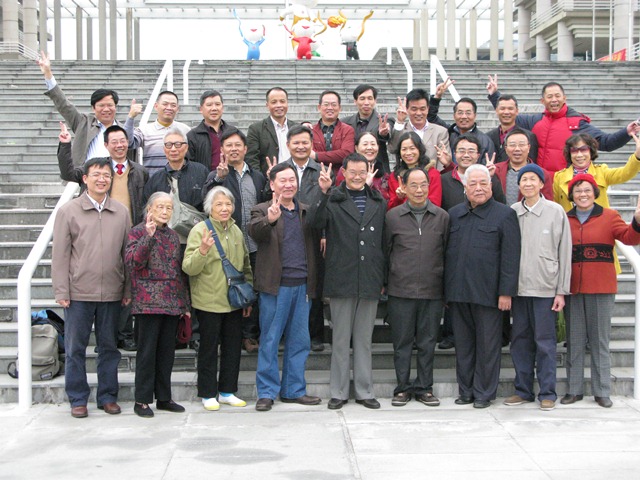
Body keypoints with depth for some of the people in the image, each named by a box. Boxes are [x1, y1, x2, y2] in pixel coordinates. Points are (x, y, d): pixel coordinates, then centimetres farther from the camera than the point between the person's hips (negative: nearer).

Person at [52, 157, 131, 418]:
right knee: (75, 347, 3)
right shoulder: (68, 211, 1)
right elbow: (60, 254, -1)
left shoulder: (121, 212, 7)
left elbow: (127, 253, 9)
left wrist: (128, 290, 5)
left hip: (111, 292, 2)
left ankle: (108, 396, 20)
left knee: (109, 346, 10)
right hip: (78, 293, -2)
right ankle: (78, 399, 13)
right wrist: (61, 291, -6)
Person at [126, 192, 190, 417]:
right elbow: (133, 262, -16)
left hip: (172, 304, 6)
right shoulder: (138, 232, -2)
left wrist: (185, 303, 15)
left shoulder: (173, 236, 15)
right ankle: (142, 400, 5)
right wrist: (149, 236, -25)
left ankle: (163, 397, 18)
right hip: (148, 303, -6)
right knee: (147, 351, -3)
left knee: (167, 351, 9)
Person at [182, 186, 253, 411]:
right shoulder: (200, 230, -10)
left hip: (234, 301, 6)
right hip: (209, 301, -6)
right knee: (209, 348, 3)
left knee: (233, 346, 11)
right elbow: (189, 268, -17)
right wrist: (202, 250, -35)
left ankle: (227, 391, 22)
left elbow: (245, 264, 19)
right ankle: (208, 394, 13)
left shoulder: (236, 231, 9)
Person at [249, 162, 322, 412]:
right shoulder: (262, 211, 0)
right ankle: (267, 392, 9)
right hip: (275, 286, -4)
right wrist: (270, 219, -39)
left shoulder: (307, 212, 15)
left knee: (299, 341, 10)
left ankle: (293, 389, 20)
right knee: (269, 340, 1)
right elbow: (254, 232, -19)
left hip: (302, 286, 4)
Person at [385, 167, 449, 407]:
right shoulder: (393, 216, 3)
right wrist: (384, 282, 7)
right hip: (400, 291, -1)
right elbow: (386, 251, 9)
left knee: (427, 342, 6)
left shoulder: (442, 217, 5)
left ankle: (424, 388, 16)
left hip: (432, 291, 1)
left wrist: (446, 286, 8)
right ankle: (403, 387, 14)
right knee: (402, 342, 4)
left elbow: (447, 253, 10)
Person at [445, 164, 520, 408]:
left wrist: (506, 292, -12)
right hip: (458, 292, 5)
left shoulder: (504, 214, -1)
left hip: (488, 294, -4)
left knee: (487, 345, 3)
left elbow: (510, 257, -6)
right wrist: (447, 290, 11)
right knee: (463, 344, 11)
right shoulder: (454, 214, 13)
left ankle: (484, 393, 12)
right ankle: (465, 390, 20)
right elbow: (446, 253, 16)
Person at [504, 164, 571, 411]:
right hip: (518, 287, 3)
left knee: (545, 341, 0)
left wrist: (562, 290, -3)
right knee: (520, 340, 8)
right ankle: (523, 390, 17)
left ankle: (547, 392, 8)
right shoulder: (511, 212, 6)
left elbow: (564, 252, 1)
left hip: (545, 288, -3)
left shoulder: (556, 211, 0)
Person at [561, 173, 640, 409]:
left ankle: (602, 391, 10)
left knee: (600, 341, 3)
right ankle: (574, 389, 15)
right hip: (573, 289, 2)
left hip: (601, 289, -2)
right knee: (574, 341, 7)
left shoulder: (609, 217, 3)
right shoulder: (565, 220, 8)